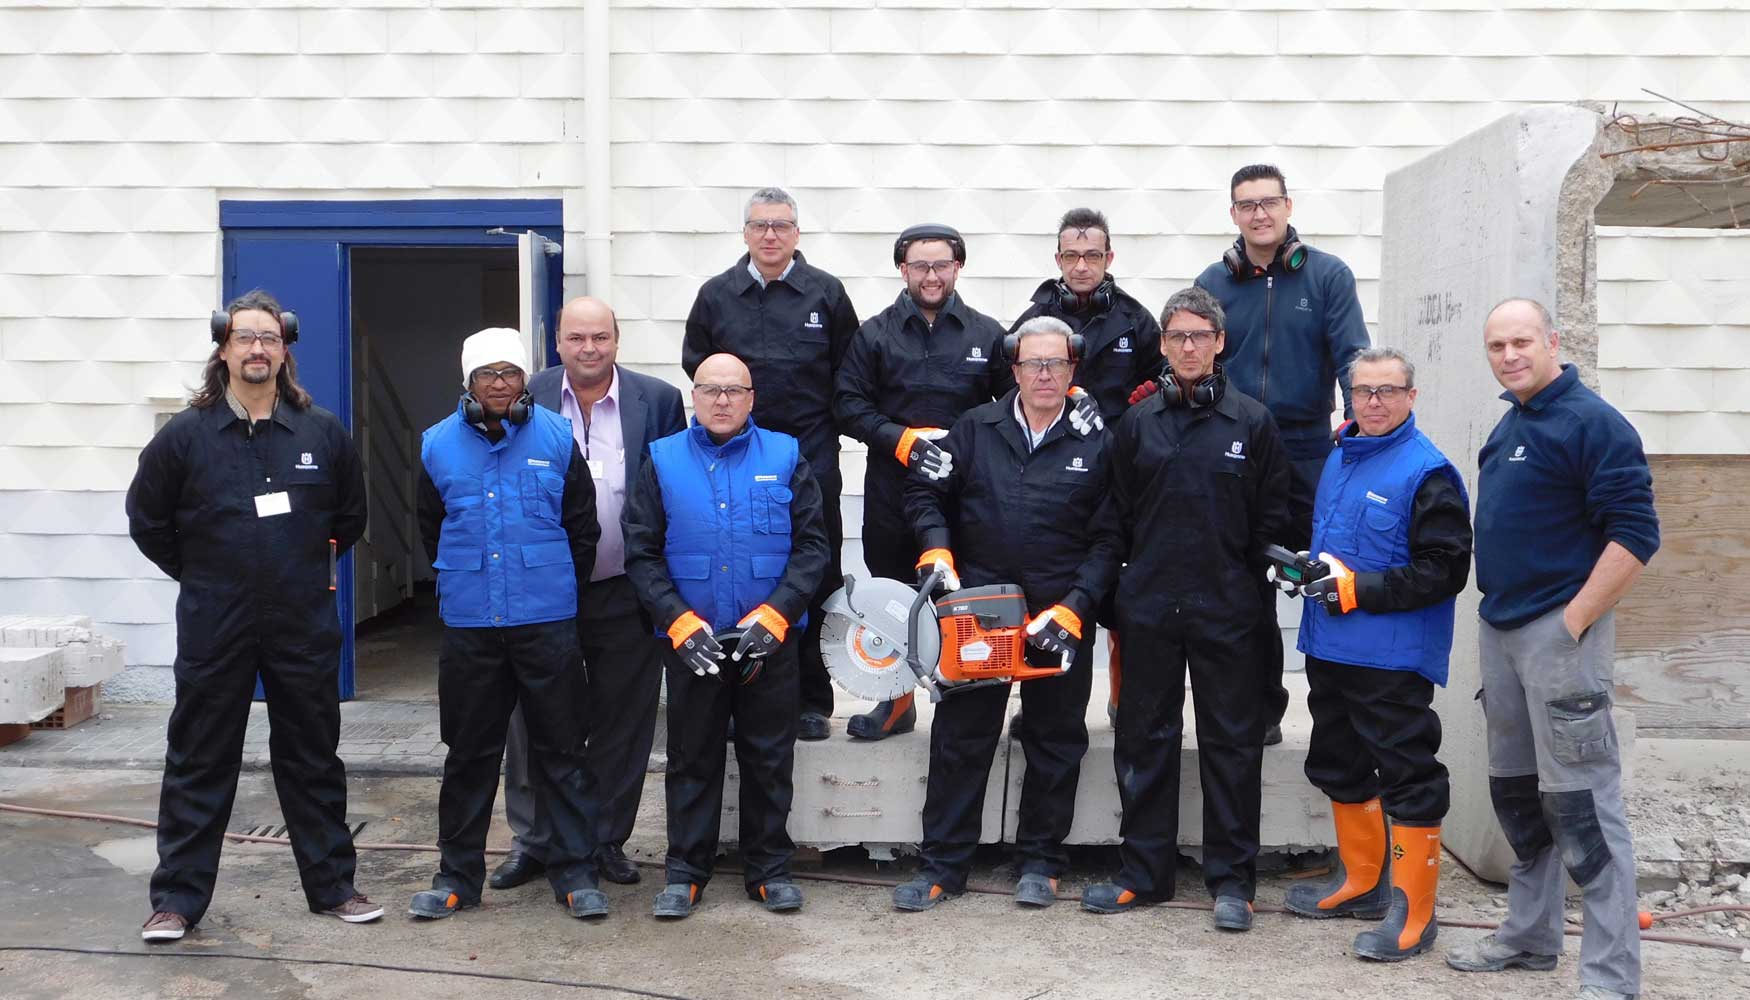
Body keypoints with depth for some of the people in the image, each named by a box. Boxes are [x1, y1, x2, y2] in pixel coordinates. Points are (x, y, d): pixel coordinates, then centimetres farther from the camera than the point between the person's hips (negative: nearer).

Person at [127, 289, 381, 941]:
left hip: (305, 627, 1)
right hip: (213, 629, -1)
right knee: (199, 765, 7)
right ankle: (178, 898, 17)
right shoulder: (186, 435, -3)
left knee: (313, 760, 11)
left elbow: (350, 516, 15)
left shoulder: (323, 433, 1)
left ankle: (332, 886, 22)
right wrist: (203, 576, 8)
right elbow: (146, 521, 8)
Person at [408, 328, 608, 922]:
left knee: (561, 749, 3)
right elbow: (431, 533, 15)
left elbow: (583, 528, 8)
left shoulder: (557, 438, 1)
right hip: (467, 624, 1)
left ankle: (574, 872, 13)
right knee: (469, 752, 10)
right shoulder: (439, 445, 4)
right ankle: (457, 873, 22)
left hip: (549, 622, -1)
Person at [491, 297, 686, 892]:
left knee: (622, 726, 10)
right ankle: (532, 841, 23)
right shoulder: (528, 399, 0)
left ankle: (607, 839, 25)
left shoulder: (658, 400, -1)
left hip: (626, 593, 0)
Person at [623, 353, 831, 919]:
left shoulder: (784, 458, 3)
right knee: (692, 760, 9)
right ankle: (685, 872, 21)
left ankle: (770, 868, 22)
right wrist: (681, 622, -12)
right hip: (689, 640, 0)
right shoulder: (663, 462, 3)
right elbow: (640, 553, 0)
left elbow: (812, 546, 0)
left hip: (770, 640, 0)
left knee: (770, 760, 9)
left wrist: (773, 615, -11)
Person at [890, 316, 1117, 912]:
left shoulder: (1096, 442, 0)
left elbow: (1108, 538, -2)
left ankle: (1040, 863, 25)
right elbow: (925, 493, 11)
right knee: (959, 739, 5)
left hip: (1062, 615, -1)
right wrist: (937, 550, -6)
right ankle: (943, 865, 16)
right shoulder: (977, 429, 5)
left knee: (1055, 742, 10)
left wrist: (1074, 608, -12)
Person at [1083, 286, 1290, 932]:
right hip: (1147, 610, 2)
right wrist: (1120, 587, 4)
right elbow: (1113, 516, 9)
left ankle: (1232, 879, 16)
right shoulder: (1137, 423, 7)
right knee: (1144, 739, 9)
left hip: (1226, 611, -2)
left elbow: (1272, 516, 4)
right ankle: (1144, 871, 21)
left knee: (1232, 743, 4)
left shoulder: (1251, 421, 2)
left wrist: (1249, 579, 0)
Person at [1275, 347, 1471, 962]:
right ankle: (1361, 882, 34)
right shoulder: (1339, 460, 13)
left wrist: (1359, 588, -20)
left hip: (1393, 657, -9)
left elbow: (1445, 570, -17)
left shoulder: (1428, 473, -12)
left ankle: (1412, 912, 8)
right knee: (1340, 766, 18)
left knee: (1407, 777, -2)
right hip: (1330, 649, 9)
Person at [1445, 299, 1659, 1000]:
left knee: (1580, 804, -7)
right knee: (1516, 792, 16)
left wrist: (1570, 625, -18)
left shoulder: (1592, 423, -12)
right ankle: (1530, 936, 30)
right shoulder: (1509, 424, 14)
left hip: (1558, 632, -9)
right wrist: (1494, 618, 17)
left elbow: (1635, 536, -17)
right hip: (1500, 629, 9)